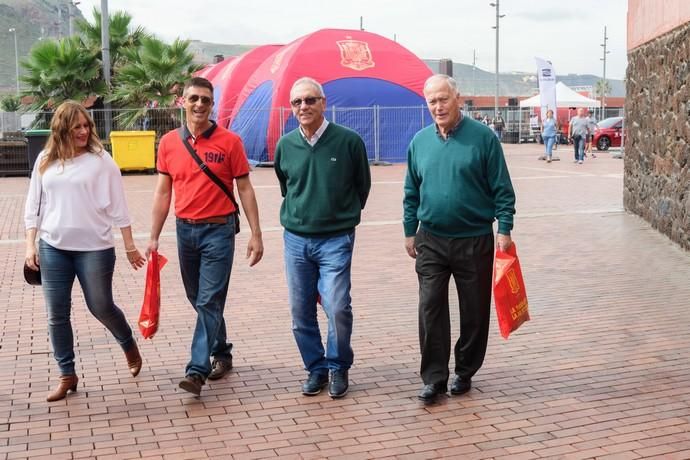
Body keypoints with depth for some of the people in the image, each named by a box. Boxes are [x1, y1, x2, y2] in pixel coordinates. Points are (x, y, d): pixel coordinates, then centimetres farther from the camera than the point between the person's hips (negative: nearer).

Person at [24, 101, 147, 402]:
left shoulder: (100, 160, -4)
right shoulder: (45, 161, 6)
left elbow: (118, 207, -2)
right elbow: (33, 206, 10)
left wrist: (130, 247, -2)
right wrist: (30, 245, 4)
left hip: (94, 247, -3)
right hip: (53, 247, 3)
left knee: (101, 307, 7)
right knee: (57, 314, 5)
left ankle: (129, 345, 36)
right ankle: (67, 375, 18)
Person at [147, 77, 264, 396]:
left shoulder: (229, 141, -5)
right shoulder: (169, 142, 4)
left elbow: (245, 189, -3)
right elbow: (163, 192, 8)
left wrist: (256, 234, -6)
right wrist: (154, 237, 5)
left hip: (218, 229, -4)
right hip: (185, 229, 4)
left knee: (209, 301, -8)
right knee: (199, 300, 15)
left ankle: (197, 370, -8)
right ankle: (222, 352, 33)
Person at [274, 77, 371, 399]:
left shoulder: (348, 141, -7)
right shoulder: (285, 145, 2)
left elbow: (362, 186, 7)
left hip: (335, 239, -3)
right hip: (296, 239, 4)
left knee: (337, 307, -11)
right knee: (301, 311, 7)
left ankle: (338, 367, 12)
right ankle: (315, 368, 24)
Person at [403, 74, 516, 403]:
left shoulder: (482, 137, -6)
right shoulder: (420, 141, 5)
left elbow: (502, 189, -5)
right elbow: (411, 193, 13)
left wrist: (504, 229, -10)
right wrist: (410, 232, 11)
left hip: (474, 240, -2)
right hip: (431, 240, 3)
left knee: (474, 311, 8)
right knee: (430, 309, -1)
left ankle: (465, 372, 24)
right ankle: (434, 377, 8)